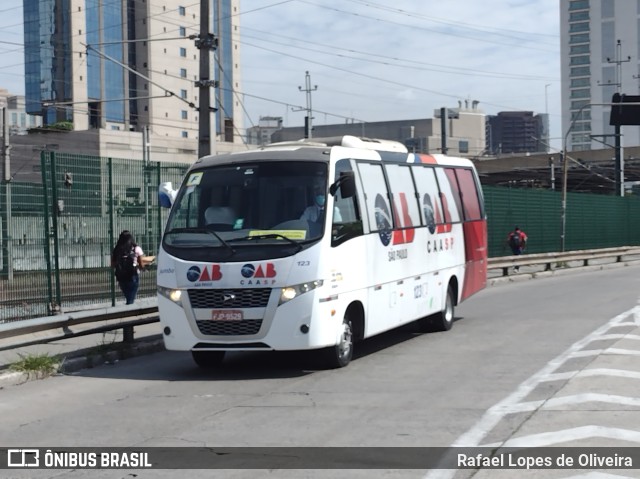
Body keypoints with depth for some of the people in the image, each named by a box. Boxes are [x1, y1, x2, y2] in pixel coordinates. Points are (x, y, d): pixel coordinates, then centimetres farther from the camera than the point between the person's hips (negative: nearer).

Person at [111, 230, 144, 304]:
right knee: (131, 300, 0)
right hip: (133, 276, -3)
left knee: (128, 298, 21)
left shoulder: (116, 250, 0)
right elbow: (141, 265, -2)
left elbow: (113, 265, 1)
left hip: (121, 277, 3)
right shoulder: (136, 249, -5)